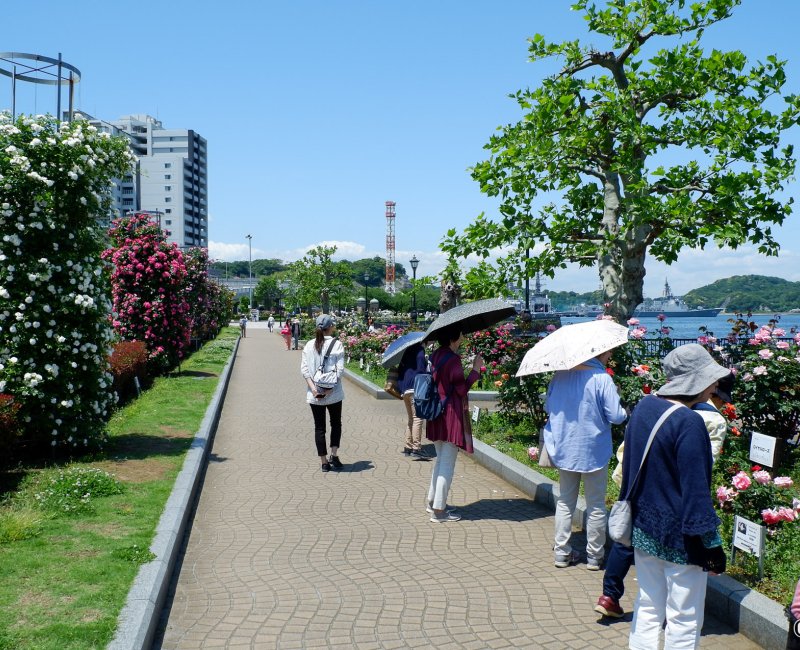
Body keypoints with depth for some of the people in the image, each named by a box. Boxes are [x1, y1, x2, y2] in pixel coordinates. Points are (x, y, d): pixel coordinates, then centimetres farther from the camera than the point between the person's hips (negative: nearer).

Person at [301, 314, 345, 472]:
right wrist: (331, 387, -12)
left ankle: (324, 462, 10)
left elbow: (304, 369, -4)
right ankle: (334, 455, 5)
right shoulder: (337, 344, -7)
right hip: (334, 393, -2)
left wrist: (312, 387, -9)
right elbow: (340, 369, -14)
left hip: (314, 394, 2)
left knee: (319, 427, 9)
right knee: (336, 424, 17)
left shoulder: (309, 345, 3)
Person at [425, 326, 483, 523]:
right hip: (451, 414, -9)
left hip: (437, 413, 9)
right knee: (447, 464, -1)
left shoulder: (435, 356, 8)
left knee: (441, 459, 21)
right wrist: (476, 370, -8)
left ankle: (433, 501, 30)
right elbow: (462, 388, -17)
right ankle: (439, 511, 4)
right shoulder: (453, 359, -18)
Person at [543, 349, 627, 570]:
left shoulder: (560, 375, -1)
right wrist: (625, 412, 3)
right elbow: (616, 416, -18)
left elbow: (547, 406, 7)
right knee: (596, 506, 11)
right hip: (593, 451, -4)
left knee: (565, 502, 16)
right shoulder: (602, 378, -18)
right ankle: (594, 556, 18)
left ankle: (561, 553, 19)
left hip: (564, 450, 4)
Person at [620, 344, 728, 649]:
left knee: (648, 608, 18)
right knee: (684, 619, 7)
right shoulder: (689, 423, -22)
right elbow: (695, 487, -21)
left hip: (644, 528, 8)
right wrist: (710, 544, -14)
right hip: (679, 538, -7)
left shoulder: (644, 406, 2)